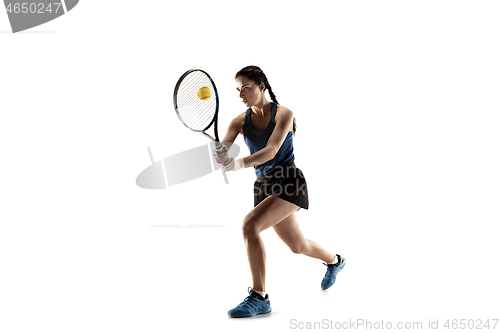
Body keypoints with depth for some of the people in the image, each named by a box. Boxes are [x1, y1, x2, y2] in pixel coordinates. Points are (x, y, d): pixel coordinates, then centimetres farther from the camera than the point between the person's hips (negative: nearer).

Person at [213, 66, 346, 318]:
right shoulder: (240, 122, 1)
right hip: (263, 185, 6)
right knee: (297, 246, 20)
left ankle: (259, 297, -16)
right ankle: (333, 261, 53)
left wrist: (239, 164, -43)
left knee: (250, 224, -26)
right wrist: (219, 154, -39)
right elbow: (221, 152, -14)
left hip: (289, 183, -6)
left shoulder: (283, 114, -12)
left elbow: (270, 151, -27)